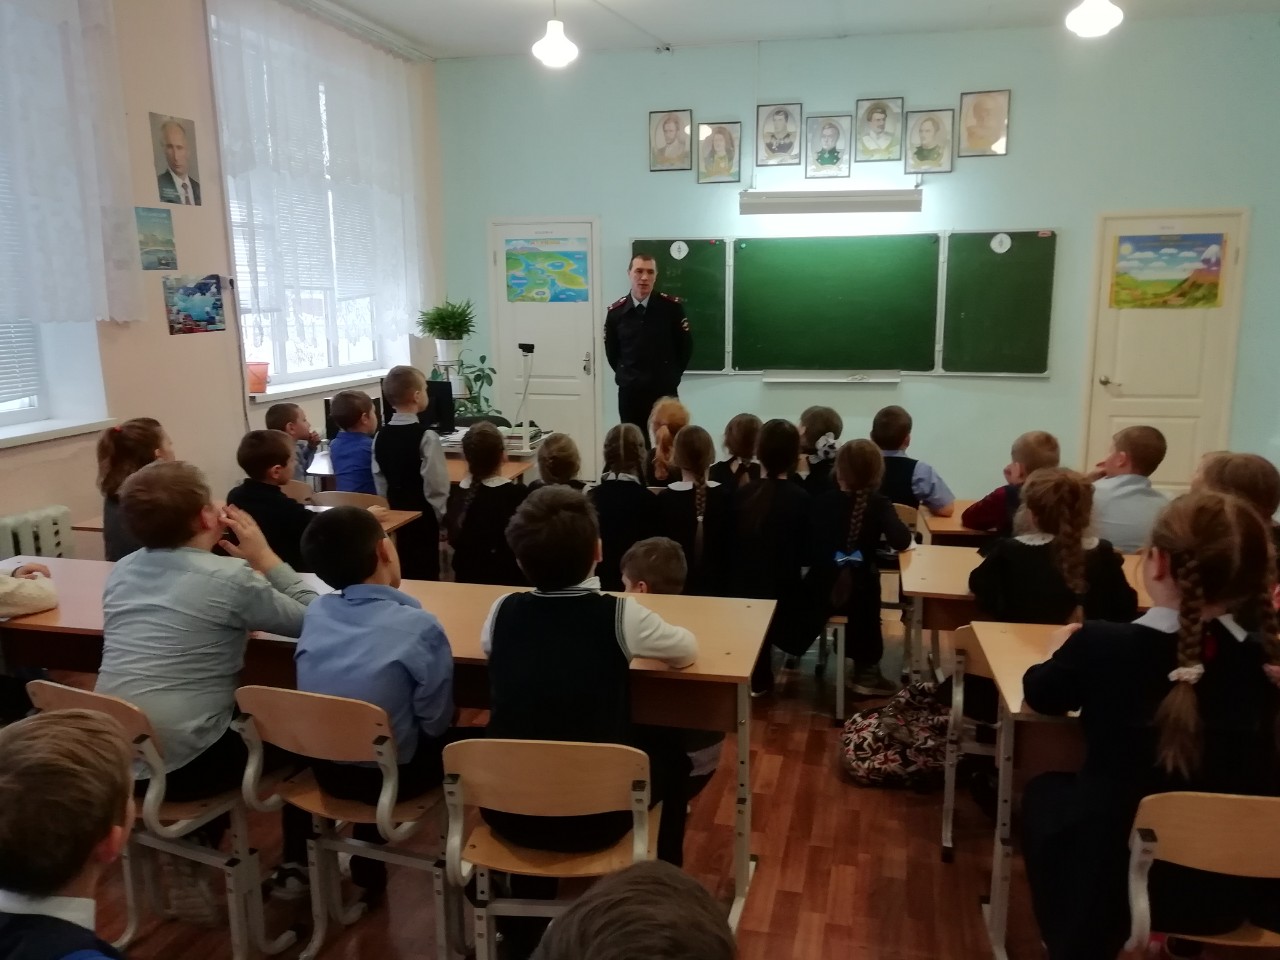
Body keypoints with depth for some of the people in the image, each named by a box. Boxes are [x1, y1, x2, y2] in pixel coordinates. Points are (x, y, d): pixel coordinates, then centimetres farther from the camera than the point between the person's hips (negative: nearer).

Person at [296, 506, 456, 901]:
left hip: (326, 769, 5)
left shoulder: (315, 612, -7)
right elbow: (435, 722, -13)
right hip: (391, 775, -5)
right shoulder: (419, 626, -23)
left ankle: (367, 865, 38)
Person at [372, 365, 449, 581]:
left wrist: (389, 507, 16)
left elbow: (380, 480, 7)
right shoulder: (426, 436, -17)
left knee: (402, 570, 16)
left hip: (394, 511, 6)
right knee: (425, 572, 3)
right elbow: (437, 484, -16)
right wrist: (437, 513, -2)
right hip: (422, 514, -6)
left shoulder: (380, 436, 2)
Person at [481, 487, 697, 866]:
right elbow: (687, 651, 4)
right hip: (595, 818, -3)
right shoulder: (619, 615, -15)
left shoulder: (504, 611, -7)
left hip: (506, 810, 3)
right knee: (668, 750, 24)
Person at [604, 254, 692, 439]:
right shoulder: (616, 311, 1)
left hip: (665, 391, -2)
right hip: (629, 392, 2)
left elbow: (686, 346, 3)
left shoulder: (672, 307, -6)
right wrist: (626, 376, 10)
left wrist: (672, 375, 6)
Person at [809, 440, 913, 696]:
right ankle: (865, 670, 34)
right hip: (858, 594, -2)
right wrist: (878, 535, 2)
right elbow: (901, 541, -19)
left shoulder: (822, 501, -3)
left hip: (822, 591, 2)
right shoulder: (879, 504, -8)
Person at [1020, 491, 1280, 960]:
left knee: (1045, 789, 25)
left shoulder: (1101, 644, -23)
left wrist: (1069, 653, 18)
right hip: (1235, 894, 3)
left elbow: (1040, 694, 0)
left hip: (1112, 884, -3)